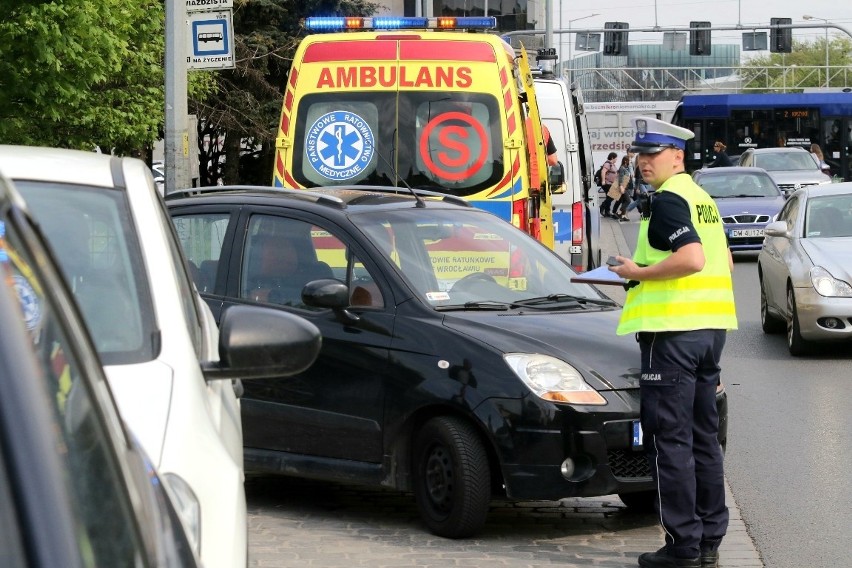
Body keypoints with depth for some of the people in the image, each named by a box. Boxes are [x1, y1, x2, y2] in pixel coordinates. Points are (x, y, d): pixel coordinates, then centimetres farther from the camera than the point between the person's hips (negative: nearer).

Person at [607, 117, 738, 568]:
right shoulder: (701, 198, 17)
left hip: (673, 329, -9)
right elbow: (724, 260, 26)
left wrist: (640, 273, -13)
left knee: (669, 439, -5)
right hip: (710, 327, 10)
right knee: (704, 437, 13)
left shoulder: (667, 200, -12)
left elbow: (691, 258, -25)